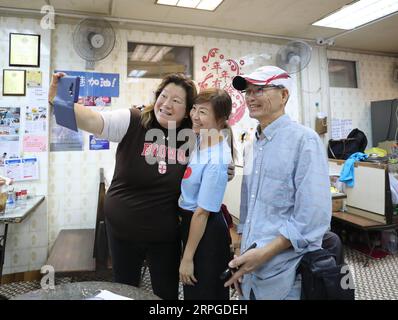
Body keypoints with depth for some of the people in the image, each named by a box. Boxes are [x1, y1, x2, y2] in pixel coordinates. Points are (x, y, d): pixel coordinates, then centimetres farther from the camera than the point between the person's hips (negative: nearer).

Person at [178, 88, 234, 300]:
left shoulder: (215, 161, -29)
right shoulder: (201, 140, -5)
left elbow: (202, 212, -23)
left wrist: (187, 258, -15)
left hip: (206, 233, -8)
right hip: (191, 221, 9)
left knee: (203, 293, 15)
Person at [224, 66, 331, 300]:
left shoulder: (304, 140, -14)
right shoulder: (253, 147, 8)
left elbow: (313, 219, -20)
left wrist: (264, 253, -20)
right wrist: (242, 259, 11)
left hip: (285, 279, -6)